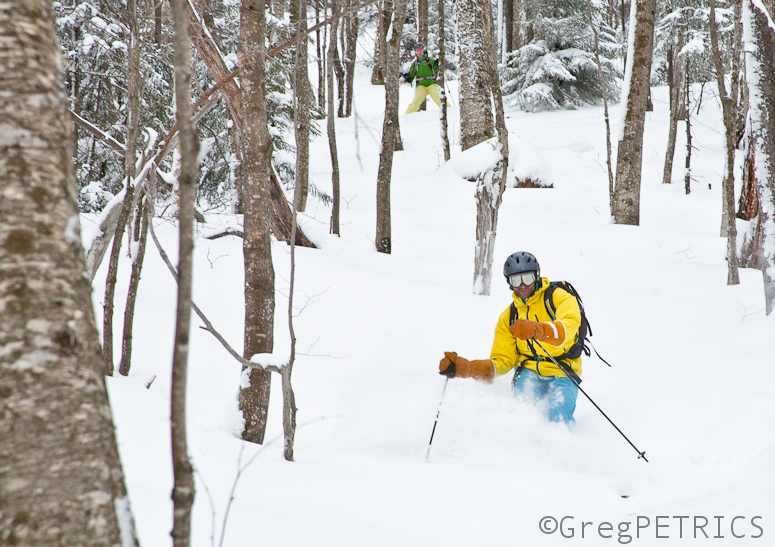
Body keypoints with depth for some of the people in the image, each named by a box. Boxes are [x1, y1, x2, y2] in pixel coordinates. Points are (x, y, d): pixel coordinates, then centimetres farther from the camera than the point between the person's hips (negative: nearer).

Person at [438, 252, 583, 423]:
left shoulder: (559, 298, -2)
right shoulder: (508, 317, 15)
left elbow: (570, 326, -24)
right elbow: (502, 361, 12)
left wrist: (538, 329, -45)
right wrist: (464, 368, -5)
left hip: (562, 372, -3)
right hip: (530, 372, 3)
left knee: (560, 418, -28)